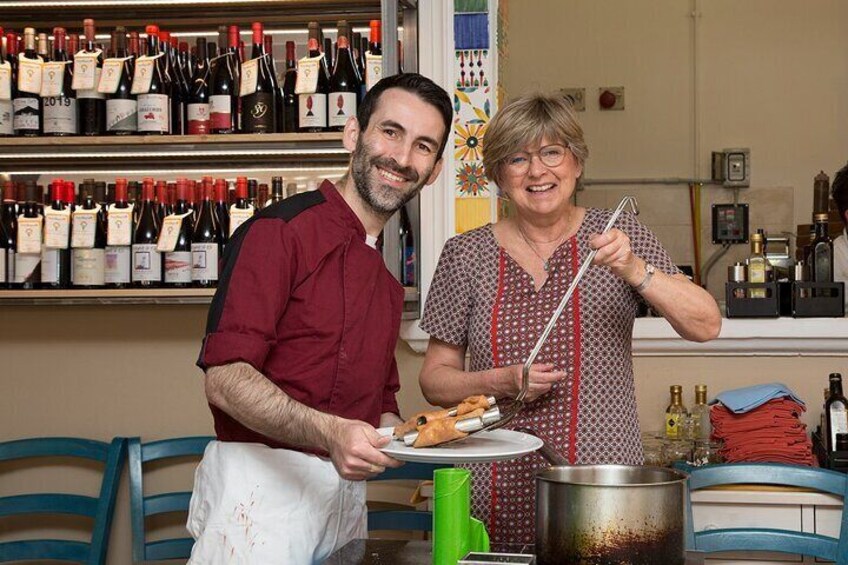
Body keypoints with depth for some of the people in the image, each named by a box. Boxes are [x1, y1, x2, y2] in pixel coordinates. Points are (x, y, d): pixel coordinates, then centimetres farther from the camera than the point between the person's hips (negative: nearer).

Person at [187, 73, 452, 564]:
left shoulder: (386, 280, 17)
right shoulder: (281, 230, -9)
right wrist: (328, 432, -31)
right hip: (262, 487, -7)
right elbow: (225, 379, -17)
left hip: (347, 494, 8)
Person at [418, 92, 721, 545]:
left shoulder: (619, 235, 2)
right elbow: (435, 378, 7)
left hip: (606, 490, 0)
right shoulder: (466, 255, 3)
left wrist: (635, 270, -20)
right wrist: (503, 381, -11)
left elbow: (706, 326, -6)